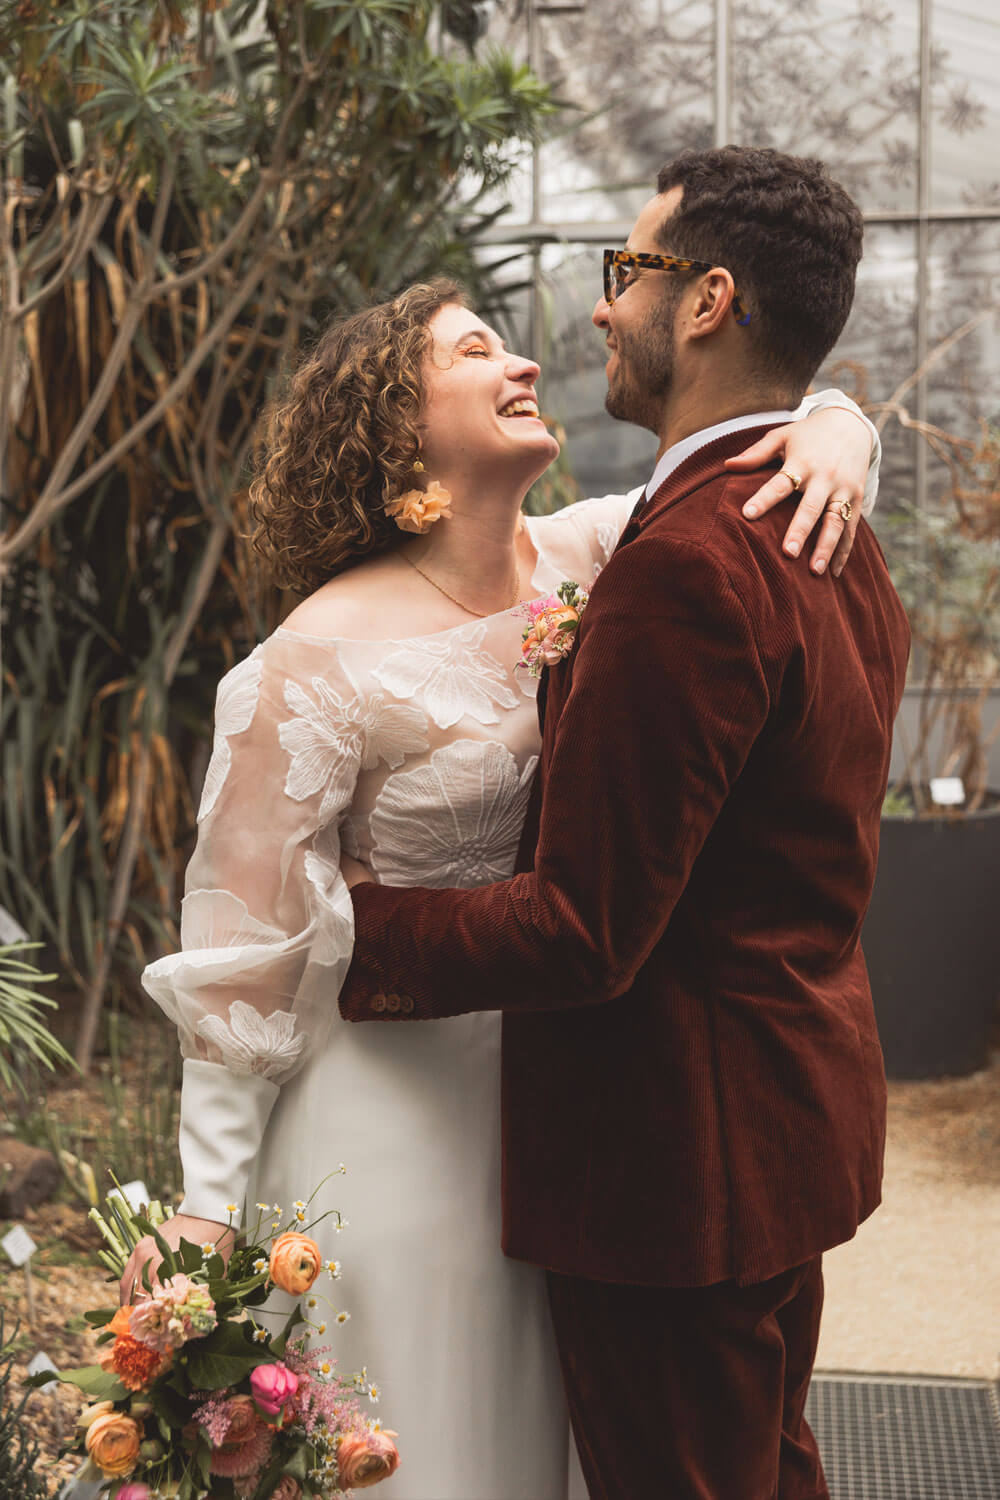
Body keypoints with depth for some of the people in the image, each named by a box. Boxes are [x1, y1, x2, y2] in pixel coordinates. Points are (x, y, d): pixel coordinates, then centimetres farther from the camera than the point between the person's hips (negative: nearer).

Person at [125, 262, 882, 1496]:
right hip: (393, 1107, -6)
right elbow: (243, 933, -16)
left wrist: (830, 434, -19)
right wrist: (208, 1202, -16)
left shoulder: (577, 560, -2)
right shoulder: (323, 662, -18)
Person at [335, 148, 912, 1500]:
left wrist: (330, 929, -16)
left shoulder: (688, 562, -26)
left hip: (678, 1149, -10)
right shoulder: (837, 544, 7)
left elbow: (581, 929, -26)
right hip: (793, 1116, 10)